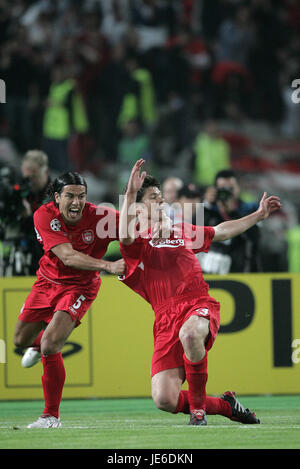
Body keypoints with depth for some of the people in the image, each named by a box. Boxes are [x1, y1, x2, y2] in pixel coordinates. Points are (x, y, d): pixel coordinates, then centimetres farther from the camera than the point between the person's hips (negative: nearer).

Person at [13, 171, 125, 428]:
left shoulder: (99, 216, -26)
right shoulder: (44, 215, -24)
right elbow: (67, 256, -34)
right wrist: (108, 266, -46)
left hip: (79, 287, -3)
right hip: (48, 280, 3)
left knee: (50, 346, -21)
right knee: (21, 339, 20)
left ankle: (52, 415, -8)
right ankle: (39, 343, 61)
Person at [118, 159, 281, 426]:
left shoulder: (182, 231, 28)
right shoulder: (138, 241, 10)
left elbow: (222, 232, 42)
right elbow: (126, 237, -15)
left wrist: (259, 215, 44)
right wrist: (130, 193, -21)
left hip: (200, 306, 2)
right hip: (166, 319, -2)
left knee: (189, 333, -40)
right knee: (164, 401, -19)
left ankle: (198, 407, -19)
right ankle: (225, 406, 10)